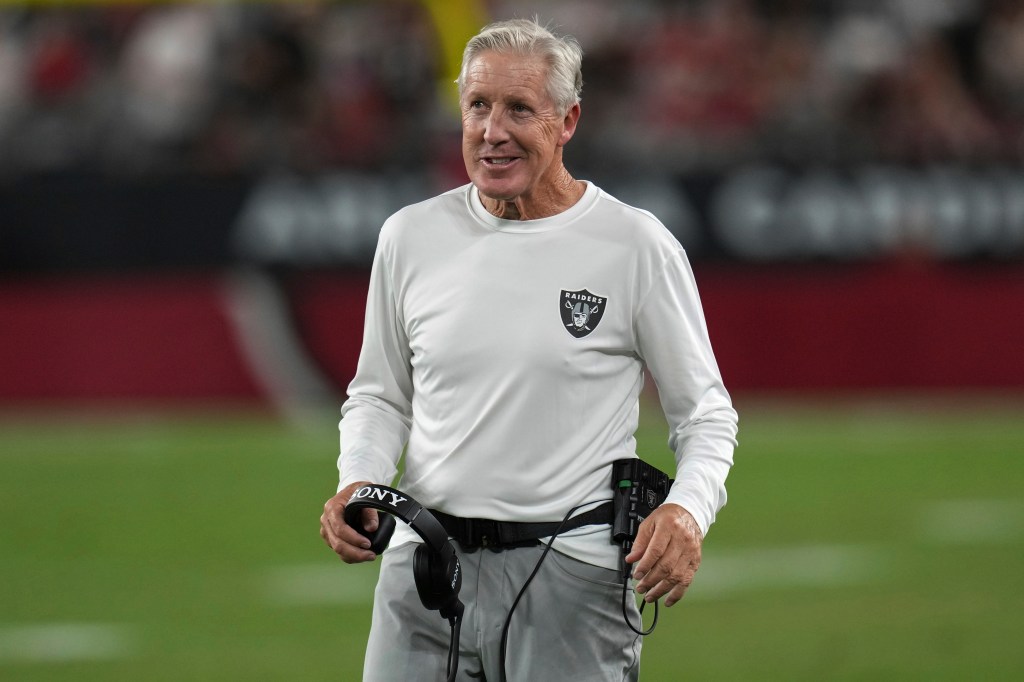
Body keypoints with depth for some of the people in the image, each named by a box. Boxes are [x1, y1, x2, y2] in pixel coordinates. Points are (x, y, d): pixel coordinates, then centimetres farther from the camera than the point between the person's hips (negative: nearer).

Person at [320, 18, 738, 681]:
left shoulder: (637, 246, -4)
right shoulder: (410, 236, 6)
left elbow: (706, 414, 2)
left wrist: (688, 511, -18)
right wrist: (357, 482, -2)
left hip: (572, 573, -3)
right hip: (426, 566, 3)